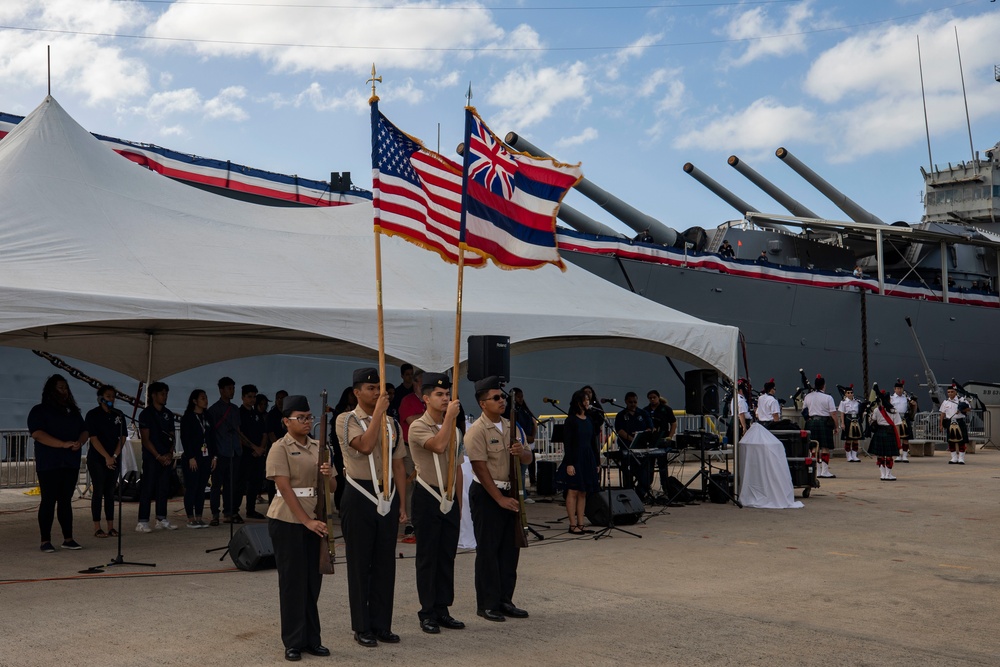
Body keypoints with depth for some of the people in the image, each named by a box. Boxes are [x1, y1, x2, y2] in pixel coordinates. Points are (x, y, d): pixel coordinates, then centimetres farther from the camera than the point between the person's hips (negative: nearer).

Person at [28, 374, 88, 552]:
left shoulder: (73, 411, 17)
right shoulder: (39, 410, -2)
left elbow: (84, 431, 16)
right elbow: (37, 434, -15)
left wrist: (79, 443, -8)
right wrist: (63, 444, -23)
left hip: (71, 463, 5)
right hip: (49, 464, -5)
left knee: (66, 500, 8)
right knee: (49, 501, -5)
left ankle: (68, 539, 11)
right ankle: (45, 541, -1)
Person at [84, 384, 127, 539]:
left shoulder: (118, 415, 9)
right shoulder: (93, 415, -4)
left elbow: (122, 437, 6)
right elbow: (93, 438, -10)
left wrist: (114, 456, -6)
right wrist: (107, 457, -14)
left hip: (114, 459, 4)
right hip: (96, 459, -4)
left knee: (110, 492, 5)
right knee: (98, 491, -4)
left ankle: (111, 527, 7)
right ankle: (97, 528, -1)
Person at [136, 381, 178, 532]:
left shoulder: (168, 414, 14)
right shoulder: (146, 414, -4)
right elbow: (145, 438, -8)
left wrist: (170, 453, -1)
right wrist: (158, 456, -11)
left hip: (166, 458, 6)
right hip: (151, 457, -6)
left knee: (163, 489, 8)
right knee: (147, 489, -7)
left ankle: (161, 520, 14)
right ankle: (142, 522, -6)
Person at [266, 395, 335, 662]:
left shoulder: (318, 447, 10)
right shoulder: (280, 448, -7)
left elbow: (331, 488, 12)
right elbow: (285, 488, -15)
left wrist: (328, 476, -12)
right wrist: (306, 521, -20)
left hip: (315, 520, 5)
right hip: (288, 522, -5)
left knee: (313, 580, 9)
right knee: (293, 581, 0)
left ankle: (311, 639, 18)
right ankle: (293, 642, 10)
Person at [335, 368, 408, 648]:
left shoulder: (392, 423, 10)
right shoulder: (346, 420, -5)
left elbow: (398, 465, 12)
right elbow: (365, 446, -24)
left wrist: (402, 504, 8)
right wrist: (378, 411, -19)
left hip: (387, 497, 5)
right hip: (359, 497, -5)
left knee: (385, 563, 9)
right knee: (360, 564, 4)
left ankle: (382, 625, 20)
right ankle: (362, 627, 14)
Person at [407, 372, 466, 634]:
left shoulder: (454, 429, 11)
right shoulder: (418, 427, -9)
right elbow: (439, 445, -29)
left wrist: (459, 503, 14)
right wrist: (449, 416, -20)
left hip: (450, 498, 6)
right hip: (428, 497, -6)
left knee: (448, 555, 9)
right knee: (427, 557, 1)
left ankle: (443, 609, 19)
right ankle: (428, 613, 10)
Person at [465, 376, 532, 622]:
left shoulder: (509, 426, 10)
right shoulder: (476, 431, -13)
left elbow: (528, 459, 15)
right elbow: (481, 468, -17)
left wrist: (521, 451, -10)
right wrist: (500, 499, -17)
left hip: (510, 492, 7)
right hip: (486, 494, -7)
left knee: (510, 548, 10)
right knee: (488, 551, -1)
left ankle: (505, 600, 21)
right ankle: (487, 604, 8)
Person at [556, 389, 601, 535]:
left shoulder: (589, 420, 12)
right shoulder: (571, 420, -7)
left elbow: (594, 442, 15)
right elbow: (567, 443, -11)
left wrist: (597, 462, 12)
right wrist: (569, 464, -17)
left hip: (588, 459, 7)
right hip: (575, 458, -7)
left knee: (583, 492, 8)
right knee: (573, 491, -2)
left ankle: (580, 524, 13)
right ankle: (573, 525, 2)